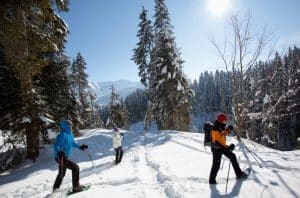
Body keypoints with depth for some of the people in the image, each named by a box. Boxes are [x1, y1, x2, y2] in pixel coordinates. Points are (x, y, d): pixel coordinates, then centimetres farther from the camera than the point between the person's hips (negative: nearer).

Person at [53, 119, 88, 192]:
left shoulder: (70, 134, 6)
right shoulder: (63, 135, -22)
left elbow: (72, 143, 23)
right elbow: (56, 146, -29)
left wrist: (80, 147, 21)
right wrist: (59, 152, -47)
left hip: (64, 157, 10)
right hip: (61, 157, -10)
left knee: (62, 173, 25)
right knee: (75, 167, -12)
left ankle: (55, 189, 43)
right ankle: (76, 187, -3)